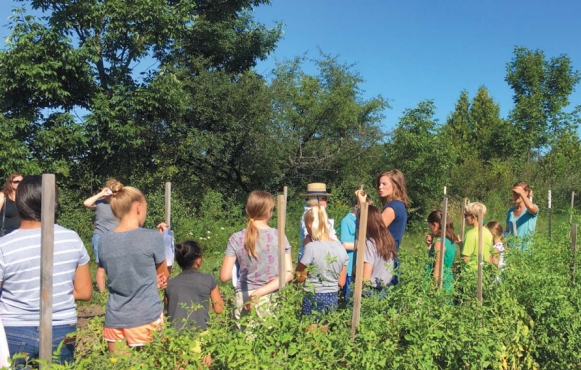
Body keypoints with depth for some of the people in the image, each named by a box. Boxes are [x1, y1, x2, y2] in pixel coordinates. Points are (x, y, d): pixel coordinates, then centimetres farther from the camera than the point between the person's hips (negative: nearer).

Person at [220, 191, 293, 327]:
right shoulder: (279, 236, -3)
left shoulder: (236, 239, -4)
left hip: (244, 298, 0)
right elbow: (288, 274, -9)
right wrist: (259, 292, -10)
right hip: (272, 299, 0)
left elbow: (224, 277, -2)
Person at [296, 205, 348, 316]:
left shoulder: (311, 247, -16)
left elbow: (300, 278, -6)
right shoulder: (341, 248, 0)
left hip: (314, 299, -5)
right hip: (333, 299, 5)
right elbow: (341, 283, 6)